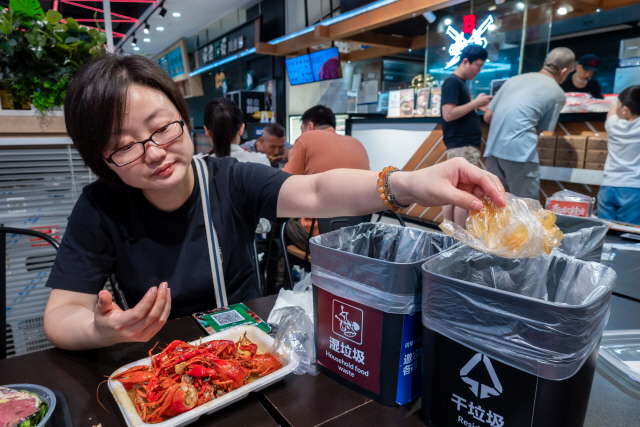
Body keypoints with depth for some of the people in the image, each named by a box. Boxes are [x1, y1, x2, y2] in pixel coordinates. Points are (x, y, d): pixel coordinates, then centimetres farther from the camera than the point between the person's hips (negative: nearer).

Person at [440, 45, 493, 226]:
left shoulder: (460, 83, 19)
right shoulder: (452, 82, -10)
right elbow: (449, 114, -20)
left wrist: (479, 106, 9)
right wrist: (476, 102, -13)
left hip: (464, 145, 10)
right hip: (462, 146, -10)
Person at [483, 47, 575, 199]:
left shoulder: (514, 79, 20)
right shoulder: (557, 93, 7)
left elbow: (488, 116, 18)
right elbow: (540, 129, 11)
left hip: (493, 149, 6)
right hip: (520, 150, -5)